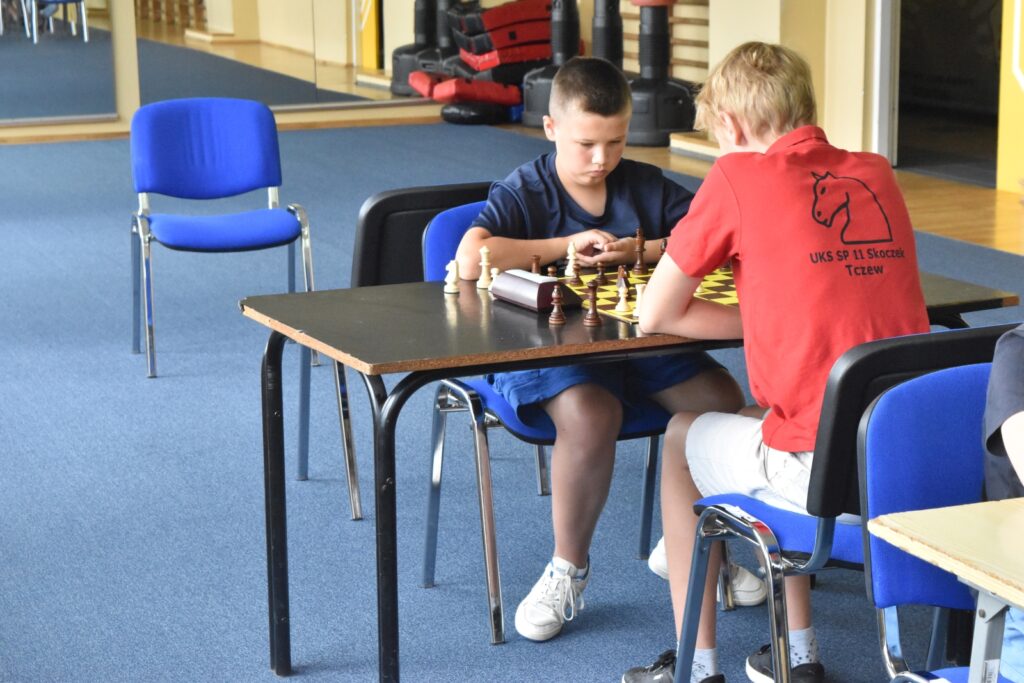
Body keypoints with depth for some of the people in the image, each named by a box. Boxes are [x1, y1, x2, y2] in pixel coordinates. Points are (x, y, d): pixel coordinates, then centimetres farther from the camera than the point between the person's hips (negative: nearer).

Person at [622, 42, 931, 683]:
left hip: (826, 471, -6)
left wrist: (753, 320, 10)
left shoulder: (738, 176, -3)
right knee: (756, 418, 34)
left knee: (682, 436, 24)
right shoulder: (877, 174, 12)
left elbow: (655, 315, 3)